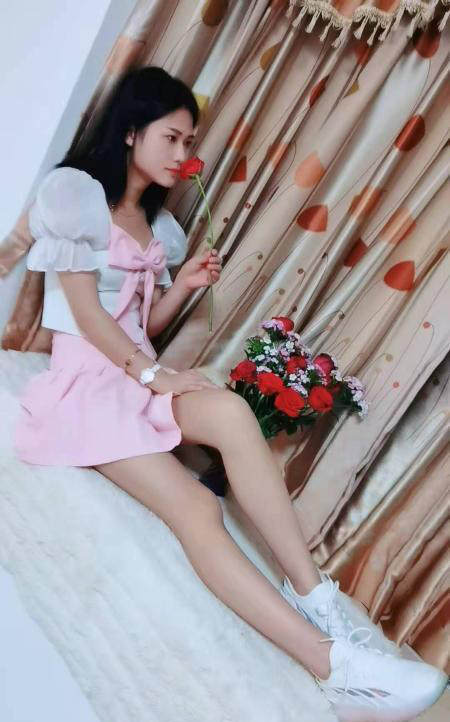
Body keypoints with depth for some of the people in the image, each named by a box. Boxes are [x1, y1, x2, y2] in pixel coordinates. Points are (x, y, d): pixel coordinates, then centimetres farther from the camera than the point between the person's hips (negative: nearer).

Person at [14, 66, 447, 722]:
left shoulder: (159, 224, 19)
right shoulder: (75, 191, -3)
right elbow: (85, 308, -11)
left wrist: (185, 284, 0)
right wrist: (153, 374, -15)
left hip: (137, 372, 6)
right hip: (86, 378, -5)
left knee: (232, 412, -31)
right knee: (194, 506, -28)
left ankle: (314, 595, -29)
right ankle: (330, 660, -35)